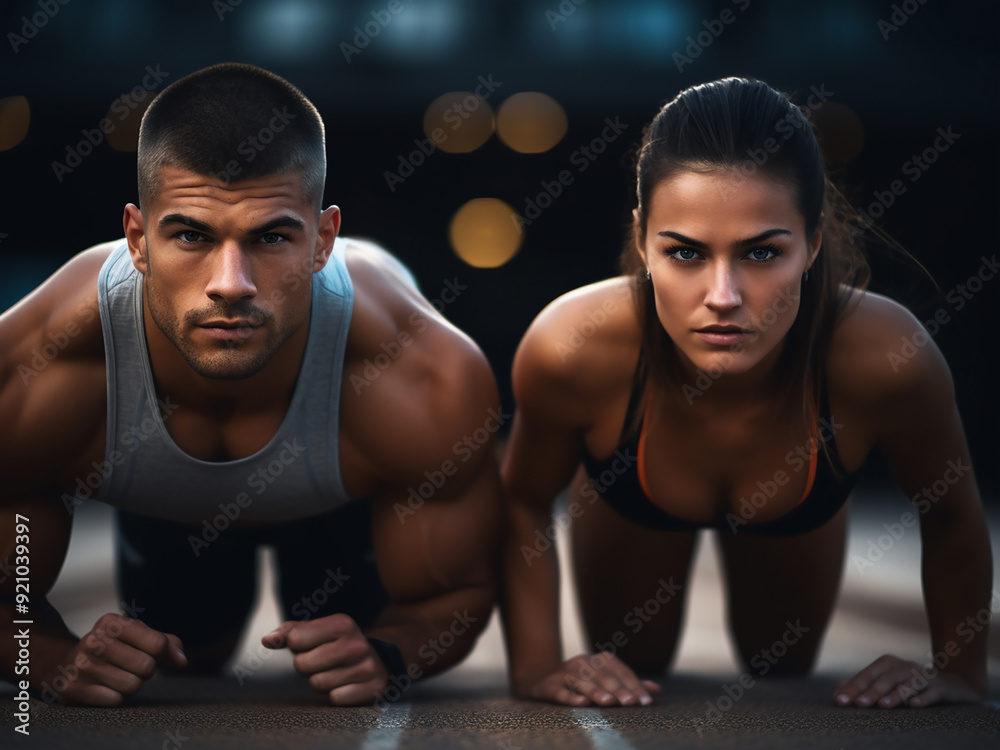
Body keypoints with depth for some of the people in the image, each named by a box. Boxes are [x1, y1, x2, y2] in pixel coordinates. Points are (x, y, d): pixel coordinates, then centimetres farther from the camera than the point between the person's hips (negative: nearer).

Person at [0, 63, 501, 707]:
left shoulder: (432, 385, -45)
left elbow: (457, 591, -26)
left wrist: (387, 656, -48)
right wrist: (55, 662, -48)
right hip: (162, 511, 1)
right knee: (192, 660, 28)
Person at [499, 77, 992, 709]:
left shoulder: (881, 357, -46)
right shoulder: (573, 349, -46)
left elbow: (951, 518, -22)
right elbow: (523, 501, -21)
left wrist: (962, 676, -16)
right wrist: (535, 668, -26)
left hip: (795, 522, 1)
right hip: (628, 505, -1)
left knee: (782, 674, 30)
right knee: (633, 676, 26)